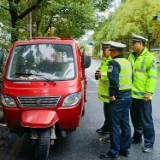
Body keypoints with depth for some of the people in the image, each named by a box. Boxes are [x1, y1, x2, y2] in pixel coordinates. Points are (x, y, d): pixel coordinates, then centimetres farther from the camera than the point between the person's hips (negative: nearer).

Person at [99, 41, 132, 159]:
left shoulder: (114, 63, -15)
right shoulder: (127, 62, 13)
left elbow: (114, 80, -27)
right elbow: (131, 79, 15)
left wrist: (112, 94, -18)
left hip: (118, 98, -9)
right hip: (128, 97, 9)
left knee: (115, 125, 0)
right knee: (125, 124, 15)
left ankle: (114, 152, 8)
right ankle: (125, 149, 24)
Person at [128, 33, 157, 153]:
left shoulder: (150, 58, -10)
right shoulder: (131, 56, 10)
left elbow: (152, 77, -13)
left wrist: (148, 92, -18)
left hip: (143, 95, -7)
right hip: (132, 93, 7)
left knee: (146, 120, 2)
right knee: (135, 118, 19)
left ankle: (149, 143, 15)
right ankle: (137, 137, 36)